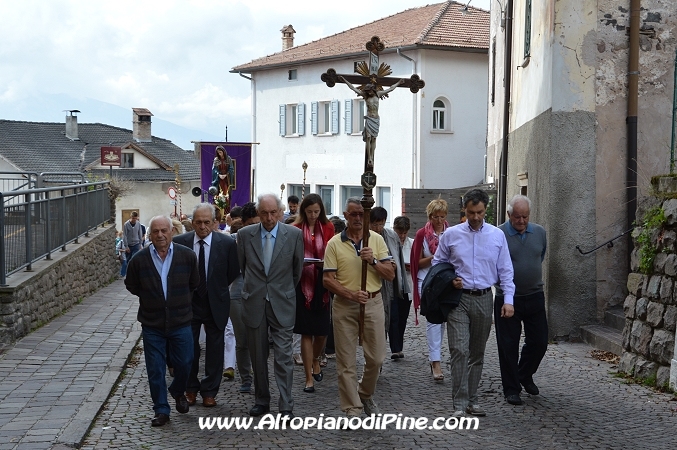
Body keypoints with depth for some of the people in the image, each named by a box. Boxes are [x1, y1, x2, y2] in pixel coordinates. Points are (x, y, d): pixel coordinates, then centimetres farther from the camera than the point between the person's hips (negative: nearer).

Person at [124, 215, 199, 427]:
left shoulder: (187, 256, -6)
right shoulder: (139, 260, -8)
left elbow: (194, 283, 10)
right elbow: (131, 286, 9)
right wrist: (149, 299, 9)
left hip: (180, 322, 1)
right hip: (152, 324, 0)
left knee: (184, 364, 8)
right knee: (155, 370, 3)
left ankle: (178, 392, 39)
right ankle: (161, 410, 17)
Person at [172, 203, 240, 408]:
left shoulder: (227, 243, -9)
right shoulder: (179, 242, -7)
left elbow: (233, 273, 2)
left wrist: (217, 289, 4)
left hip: (215, 304, 0)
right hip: (188, 303, 1)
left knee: (215, 350, 8)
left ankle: (209, 392, 21)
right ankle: (191, 389, 26)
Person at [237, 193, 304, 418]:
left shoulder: (294, 235, -4)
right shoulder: (245, 234, -1)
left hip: (282, 304, -2)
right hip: (254, 303, 2)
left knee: (283, 357, -3)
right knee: (257, 356, 10)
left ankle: (286, 406, 2)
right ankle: (262, 400, 23)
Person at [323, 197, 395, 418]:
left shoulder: (377, 239, 5)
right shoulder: (334, 243, 0)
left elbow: (390, 274, 2)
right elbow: (328, 279, -4)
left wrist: (373, 261, -15)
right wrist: (351, 294, -18)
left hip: (373, 303, 2)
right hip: (344, 305, -1)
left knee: (376, 358, 6)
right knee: (346, 361, 2)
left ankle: (365, 394, 33)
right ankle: (352, 410, 11)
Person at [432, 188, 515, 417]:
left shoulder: (497, 235, 4)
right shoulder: (451, 235, 1)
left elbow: (505, 270, 6)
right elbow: (437, 263, 12)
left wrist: (508, 300, -3)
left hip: (484, 299, 2)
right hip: (459, 298, -2)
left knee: (477, 353, 10)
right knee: (460, 350, -11)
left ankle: (472, 400, 21)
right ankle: (459, 404, -7)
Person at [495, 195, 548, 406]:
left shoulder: (540, 232, 4)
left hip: (535, 297, 4)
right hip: (507, 299, -4)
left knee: (539, 342, 9)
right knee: (508, 346, 2)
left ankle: (525, 376, 35)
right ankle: (511, 389, 16)